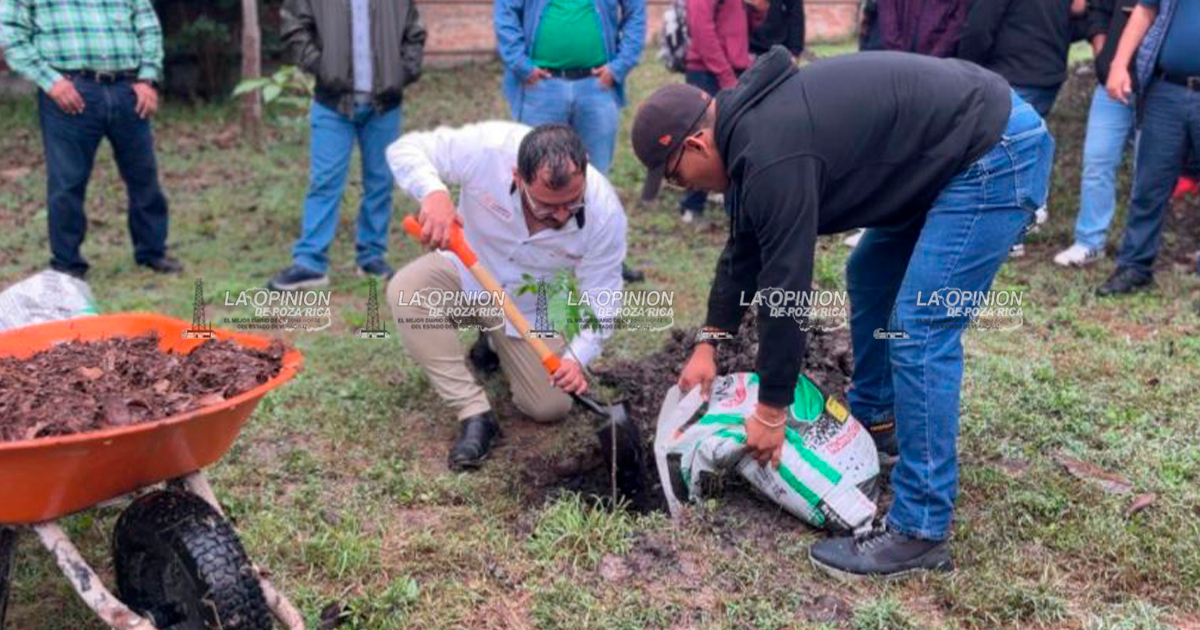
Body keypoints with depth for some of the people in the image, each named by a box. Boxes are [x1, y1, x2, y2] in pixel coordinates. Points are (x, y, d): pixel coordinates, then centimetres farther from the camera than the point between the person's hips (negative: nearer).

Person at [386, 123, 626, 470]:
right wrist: (433, 192, -45)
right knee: (407, 289, -31)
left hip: (529, 308, 1)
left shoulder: (606, 213, -28)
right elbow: (406, 149, -23)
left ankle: (498, 343, 28)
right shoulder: (487, 147, -34)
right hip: (466, 275, 0)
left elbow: (601, 298, -17)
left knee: (550, 408, -5)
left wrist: (577, 357, -34)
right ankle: (475, 415, -22)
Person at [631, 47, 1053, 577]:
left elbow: (785, 288, -20)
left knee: (920, 330, -14)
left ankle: (919, 534, -7)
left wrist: (771, 411, -10)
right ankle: (874, 423, 37)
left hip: (996, 156, -11)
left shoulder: (773, 154, -24)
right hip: (956, 150, 11)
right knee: (868, 277, 21)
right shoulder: (751, 126, 8)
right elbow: (744, 250, 19)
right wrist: (708, 343, 20)